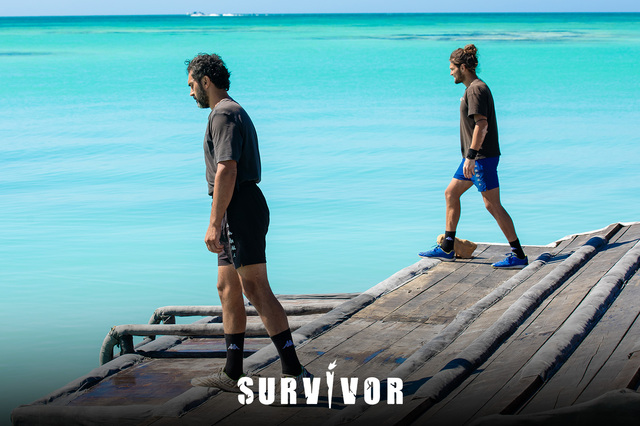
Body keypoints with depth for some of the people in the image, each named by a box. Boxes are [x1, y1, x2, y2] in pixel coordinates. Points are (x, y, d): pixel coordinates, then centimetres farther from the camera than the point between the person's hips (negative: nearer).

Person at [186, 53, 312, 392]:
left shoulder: (224, 114, -11)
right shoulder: (234, 112, 22)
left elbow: (226, 171, -21)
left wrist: (214, 224, -22)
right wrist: (221, 222, 25)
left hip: (240, 209, -11)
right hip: (239, 210, 11)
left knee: (256, 289, -12)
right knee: (227, 288, 13)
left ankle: (293, 369, -14)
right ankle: (231, 373, 17)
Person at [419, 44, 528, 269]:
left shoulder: (476, 90, -15)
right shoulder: (473, 88, 16)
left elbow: (481, 125, -23)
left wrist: (471, 156, -24)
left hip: (482, 157, -11)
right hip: (475, 157, 11)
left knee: (492, 204, -8)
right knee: (451, 193, 15)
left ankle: (518, 255, -4)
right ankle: (446, 248, 21)